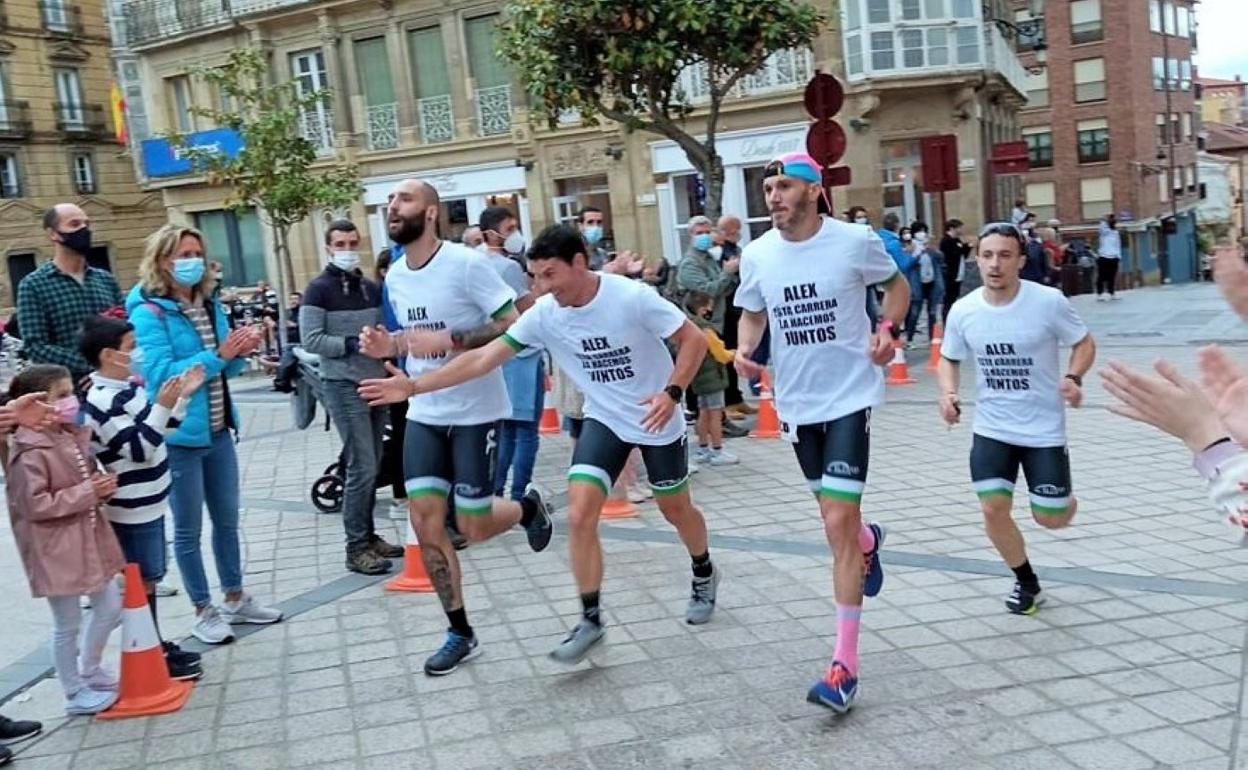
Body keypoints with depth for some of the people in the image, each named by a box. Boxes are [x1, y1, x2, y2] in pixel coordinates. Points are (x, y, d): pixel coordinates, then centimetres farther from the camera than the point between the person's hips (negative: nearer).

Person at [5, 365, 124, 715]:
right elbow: (35, 505, -24)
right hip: (55, 550, -8)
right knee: (68, 624, 6)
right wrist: (87, 492, -22)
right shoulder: (29, 453, -21)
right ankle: (75, 694, 23)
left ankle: (89, 670, 37)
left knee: (110, 606, 17)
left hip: (88, 539, 8)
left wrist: (103, 485, -3)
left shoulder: (73, 436, 4)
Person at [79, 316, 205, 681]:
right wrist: (162, 405, -27)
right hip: (132, 511, -9)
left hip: (147, 504, 9)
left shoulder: (127, 387, 7)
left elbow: (159, 433, 14)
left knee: (149, 580, 18)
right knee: (141, 584, 3)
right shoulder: (102, 401, -22)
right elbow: (141, 450, -24)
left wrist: (181, 396, 5)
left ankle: (158, 647, 31)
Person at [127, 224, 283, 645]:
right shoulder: (148, 313, -12)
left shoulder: (209, 306, 6)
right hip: (178, 437, -7)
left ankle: (235, 599, 31)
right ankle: (203, 611, 19)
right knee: (188, 529, 6)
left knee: (227, 519, 16)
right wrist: (217, 355, -24)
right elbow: (161, 375, -21)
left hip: (218, 431, 7)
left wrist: (240, 352, -9)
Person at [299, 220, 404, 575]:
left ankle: (369, 536, 21)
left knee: (373, 467, 11)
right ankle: (356, 548, 0)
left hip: (376, 383, 6)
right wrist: (354, 344, -19)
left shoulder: (372, 288, 12)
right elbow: (311, 340, -13)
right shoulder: (319, 289, -5)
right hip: (344, 387, -6)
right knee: (361, 468, -9)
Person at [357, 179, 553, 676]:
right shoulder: (394, 276, 6)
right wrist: (387, 346, -2)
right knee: (426, 523, 0)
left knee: (473, 527, -2)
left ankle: (528, 507, 33)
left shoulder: (465, 263, -16)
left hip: (474, 411, -6)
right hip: (423, 413, 6)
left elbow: (514, 327, -18)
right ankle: (461, 634, 14)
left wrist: (449, 340, -27)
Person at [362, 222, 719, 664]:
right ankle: (591, 620, 3)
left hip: (656, 418, -3)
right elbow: (484, 358, -14)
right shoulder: (544, 313, -14)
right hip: (604, 419, 3)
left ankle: (704, 574, 46)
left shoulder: (631, 296, -24)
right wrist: (414, 386, -21)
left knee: (676, 510, 14)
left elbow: (693, 340, -16)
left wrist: (672, 392, -30)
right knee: (579, 515, -13)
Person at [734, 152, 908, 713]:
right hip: (796, 401, 5)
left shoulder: (855, 240, -12)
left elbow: (896, 284, 7)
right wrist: (745, 349, -6)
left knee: (838, 525, -12)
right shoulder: (757, 254, -2)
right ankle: (869, 540, 59)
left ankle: (845, 665, -3)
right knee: (835, 512, 19)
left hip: (850, 395, -4)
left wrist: (888, 329, -11)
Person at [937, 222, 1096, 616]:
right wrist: (948, 392, -10)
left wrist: (1074, 377, -20)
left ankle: (1064, 501, 42)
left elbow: (1084, 343, -1)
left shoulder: (1048, 301, -15)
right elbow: (948, 359, 9)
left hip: (1044, 429, -2)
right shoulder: (963, 310, -6)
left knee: (1050, 518, 2)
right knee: (993, 509, -6)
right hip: (991, 429, 2)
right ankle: (1026, 583, 20)